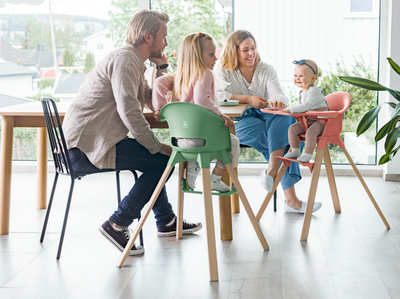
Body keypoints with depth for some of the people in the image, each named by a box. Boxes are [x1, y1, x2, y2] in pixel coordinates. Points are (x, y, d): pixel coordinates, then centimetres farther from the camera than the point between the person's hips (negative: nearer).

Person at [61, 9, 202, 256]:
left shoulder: (134, 61, 20)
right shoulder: (124, 59, -13)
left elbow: (153, 102, 18)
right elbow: (128, 110, -22)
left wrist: (160, 69, 12)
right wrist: (158, 147, -16)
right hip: (85, 147, -11)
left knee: (157, 155, 24)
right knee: (164, 158, -14)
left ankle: (166, 221, 35)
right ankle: (118, 224, -11)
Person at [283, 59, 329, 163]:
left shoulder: (314, 91, -20)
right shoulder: (303, 92, 12)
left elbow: (306, 105, -34)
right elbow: (300, 103, 34)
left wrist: (291, 110, -36)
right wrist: (290, 105, 18)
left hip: (320, 121, -9)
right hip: (308, 120, 9)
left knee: (311, 131, -34)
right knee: (293, 128, -3)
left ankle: (307, 154, -28)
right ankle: (295, 151, 6)